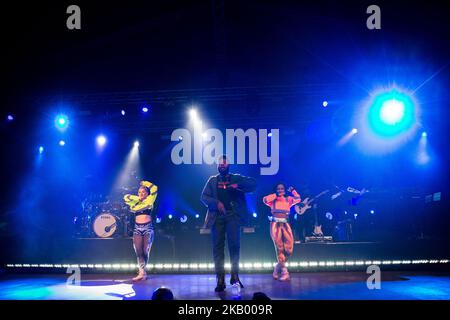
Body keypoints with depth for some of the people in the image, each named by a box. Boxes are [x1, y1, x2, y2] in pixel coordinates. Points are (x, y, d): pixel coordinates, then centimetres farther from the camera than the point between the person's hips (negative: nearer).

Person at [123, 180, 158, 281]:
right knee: (138, 251, -9)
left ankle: (142, 272, 6)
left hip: (148, 228, -2)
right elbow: (126, 197, 3)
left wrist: (144, 183, 13)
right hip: (137, 229, 2)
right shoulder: (135, 202, 15)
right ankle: (142, 272, -11)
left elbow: (154, 189, 3)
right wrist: (138, 198, 0)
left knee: (145, 251, -5)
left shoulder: (149, 201, 8)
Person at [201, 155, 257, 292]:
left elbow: (253, 183, 1)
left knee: (234, 244, -10)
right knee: (218, 247, -3)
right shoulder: (212, 180, 17)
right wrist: (216, 203, -10)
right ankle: (220, 280, -1)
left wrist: (237, 186, -13)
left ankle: (235, 276, 3)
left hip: (233, 215, -1)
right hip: (217, 216, 1)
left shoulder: (236, 178, 13)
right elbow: (204, 197, 8)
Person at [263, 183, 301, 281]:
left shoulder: (288, 199, 16)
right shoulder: (273, 200, 8)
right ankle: (284, 271, -5)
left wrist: (293, 191, 9)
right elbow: (265, 200, -10)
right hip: (275, 224, -3)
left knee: (289, 249, -7)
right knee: (279, 248, -9)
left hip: (285, 224, 3)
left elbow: (298, 199, 11)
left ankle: (278, 268, 15)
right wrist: (275, 195, 0)